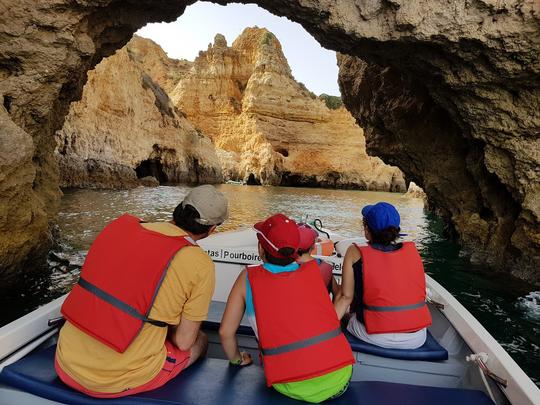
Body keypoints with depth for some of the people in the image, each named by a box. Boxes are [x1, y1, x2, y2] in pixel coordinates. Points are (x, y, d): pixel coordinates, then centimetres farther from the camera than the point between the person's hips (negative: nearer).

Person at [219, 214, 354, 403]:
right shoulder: (316, 270, 2)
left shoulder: (248, 277, -1)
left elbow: (225, 331, 2)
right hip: (339, 379, 2)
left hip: (294, 388, -1)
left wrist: (238, 359, 20)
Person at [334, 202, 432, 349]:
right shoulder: (412, 249, 2)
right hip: (417, 338, 4)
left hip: (377, 337, -3)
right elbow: (421, 292, 9)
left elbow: (346, 297, -8)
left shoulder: (355, 253, -7)